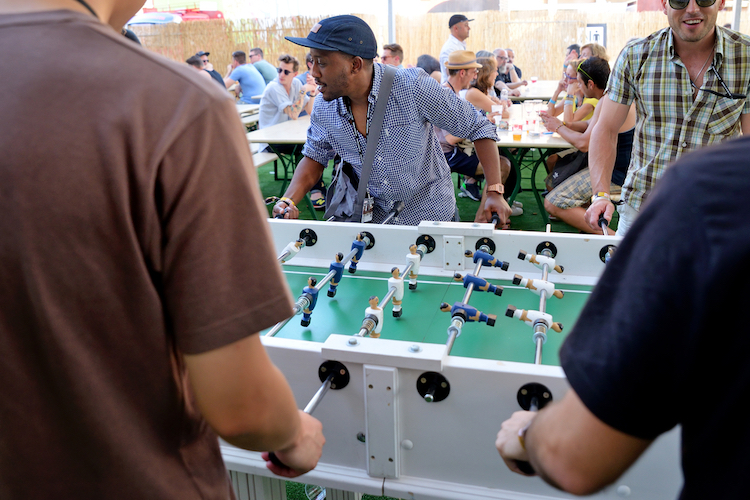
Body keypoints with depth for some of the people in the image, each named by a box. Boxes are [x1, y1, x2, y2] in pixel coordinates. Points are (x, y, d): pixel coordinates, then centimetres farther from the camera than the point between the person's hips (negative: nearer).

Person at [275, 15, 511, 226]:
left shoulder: (413, 87, -25)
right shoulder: (323, 108, -11)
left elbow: (478, 128, -16)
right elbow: (315, 157, 7)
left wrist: (495, 192, -22)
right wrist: (288, 200, -11)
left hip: (433, 218, -3)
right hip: (374, 221, 4)